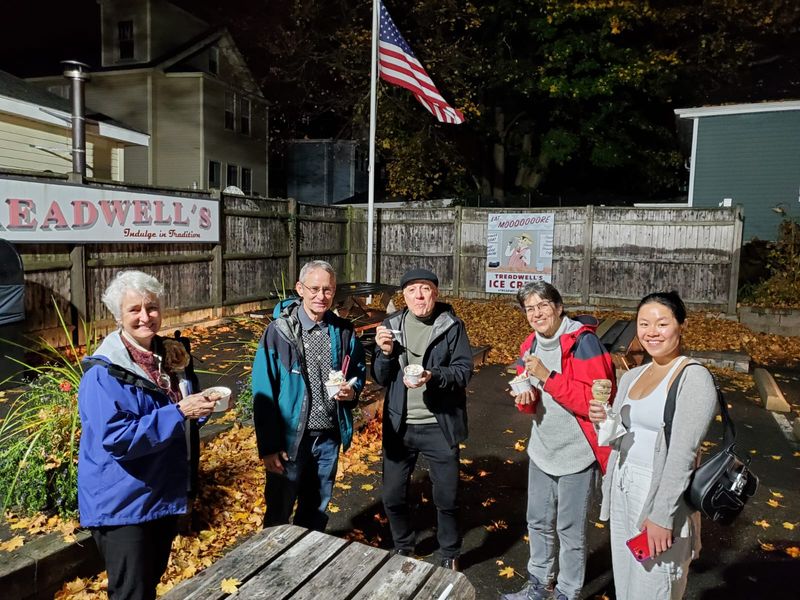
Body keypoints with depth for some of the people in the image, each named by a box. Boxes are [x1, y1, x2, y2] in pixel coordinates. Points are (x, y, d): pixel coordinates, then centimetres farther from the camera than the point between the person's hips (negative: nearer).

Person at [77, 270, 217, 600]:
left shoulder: (165, 355, 4)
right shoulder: (104, 373, -20)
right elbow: (116, 439, -28)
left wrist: (201, 404, -3)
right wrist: (179, 412, -30)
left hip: (165, 495, 8)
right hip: (122, 504, -7)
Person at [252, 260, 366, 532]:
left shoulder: (344, 331, 0)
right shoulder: (280, 331, -12)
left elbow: (359, 371, 13)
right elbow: (263, 392, -11)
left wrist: (353, 390, -11)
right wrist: (268, 446, -13)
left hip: (329, 437, 4)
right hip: (290, 437, -3)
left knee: (317, 511, 21)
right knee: (279, 512, 13)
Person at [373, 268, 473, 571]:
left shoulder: (452, 325, -7)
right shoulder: (391, 325, 0)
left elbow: (464, 370, -12)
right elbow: (380, 378, 2)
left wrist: (433, 376, -30)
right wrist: (386, 353, -18)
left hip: (440, 426, -2)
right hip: (399, 425, 3)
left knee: (447, 499, 9)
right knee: (393, 496, 13)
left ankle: (449, 557, 35)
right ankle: (403, 549, 40)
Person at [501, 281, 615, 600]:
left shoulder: (583, 342, -19)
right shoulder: (529, 345, 3)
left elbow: (594, 401, -25)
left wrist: (547, 376, -29)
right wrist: (525, 398, -11)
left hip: (576, 453, -7)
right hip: (541, 449, 7)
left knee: (570, 530, 10)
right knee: (538, 522, 21)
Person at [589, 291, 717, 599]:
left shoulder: (694, 379, -14)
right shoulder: (631, 376, 7)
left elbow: (683, 453, -19)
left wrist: (662, 515, -20)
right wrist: (605, 421, -8)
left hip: (661, 493, -7)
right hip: (622, 489, 7)